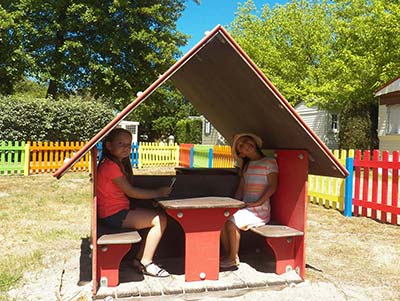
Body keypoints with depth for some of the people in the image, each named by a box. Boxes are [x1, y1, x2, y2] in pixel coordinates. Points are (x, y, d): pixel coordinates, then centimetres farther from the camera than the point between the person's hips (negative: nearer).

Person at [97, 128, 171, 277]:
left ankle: (140, 259, 10)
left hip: (120, 211, 10)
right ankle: (146, 263, -3)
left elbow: (128, 191, 11)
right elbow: (130, 192, -18)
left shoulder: (119, 164, 16)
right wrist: (158, 193, -12)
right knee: (160, 220, -13)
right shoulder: (110, 165, -16)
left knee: (158, 218, 7)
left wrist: (156, 192, 0)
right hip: (114, 215, -10)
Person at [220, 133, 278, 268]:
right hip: (245, 207, 7)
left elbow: (272, 186, -10)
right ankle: (227, 255, -3)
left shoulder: (269, 162, -2)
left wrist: (257, 202, -18)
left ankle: (233, 258, -9)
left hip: (260, 210, -6)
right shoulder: (246, 165, 18)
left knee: (231, 222, -27)